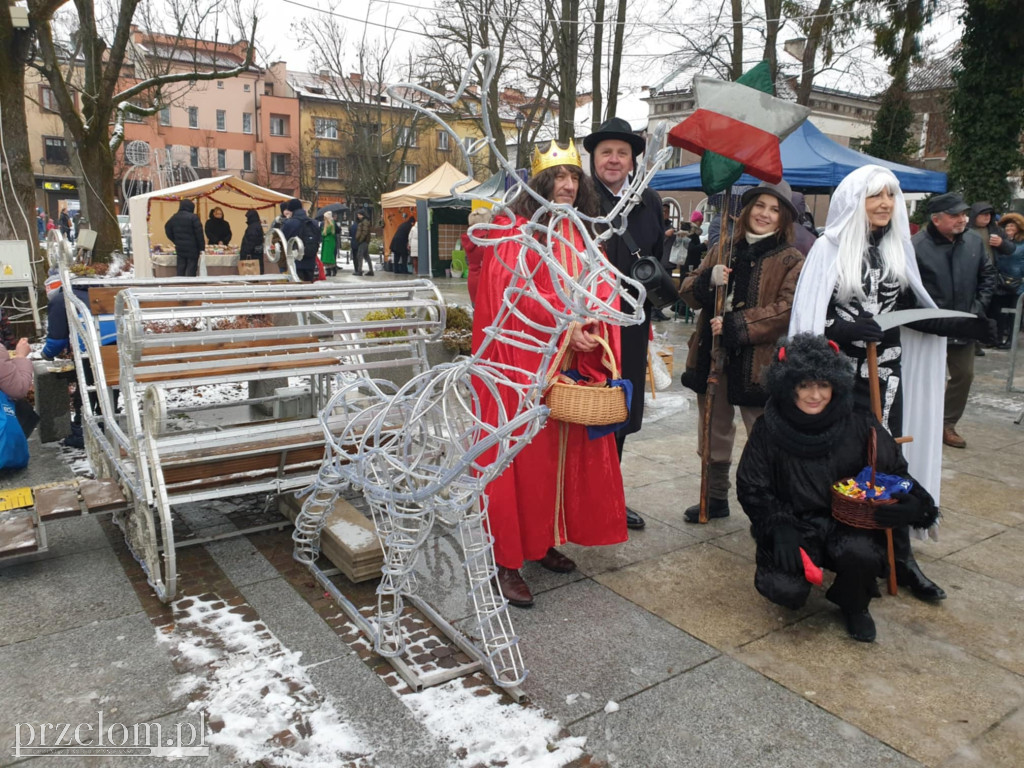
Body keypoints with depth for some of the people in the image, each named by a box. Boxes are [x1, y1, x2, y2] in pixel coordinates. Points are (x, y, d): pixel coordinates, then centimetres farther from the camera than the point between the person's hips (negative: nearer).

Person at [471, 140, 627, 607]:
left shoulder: (581, 236, 15)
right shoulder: (513, 230, -4)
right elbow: (514, 292, -14)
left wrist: (590, 327, -10)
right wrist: (564, 327, -20)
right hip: (523, 362, -6)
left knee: (564, 452, 10)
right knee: (519, 454, -3)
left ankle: (545, 541, 25)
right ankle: (507, 560, 6)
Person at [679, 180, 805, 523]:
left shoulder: (791, 261, -3)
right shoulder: (722, 249, 11)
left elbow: (786, 309, -15)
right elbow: (688, 292, 8)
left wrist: (735, 326, -22)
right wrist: (708, 279, -14)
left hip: (757, 362, -5)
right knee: (714, 434, 17)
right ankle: (716, 497, 33)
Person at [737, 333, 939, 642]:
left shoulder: (859, 427, -8)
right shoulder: (769, 429, -9)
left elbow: (895, 471, 4)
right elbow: (750, 487, -4)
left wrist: (916, 503, -18)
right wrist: (779, 527, -18)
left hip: (847, 524, 1)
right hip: (793, 526, -1)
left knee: (861, 554, -33)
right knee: (785, 589, -25)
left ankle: (854, 606, 5)